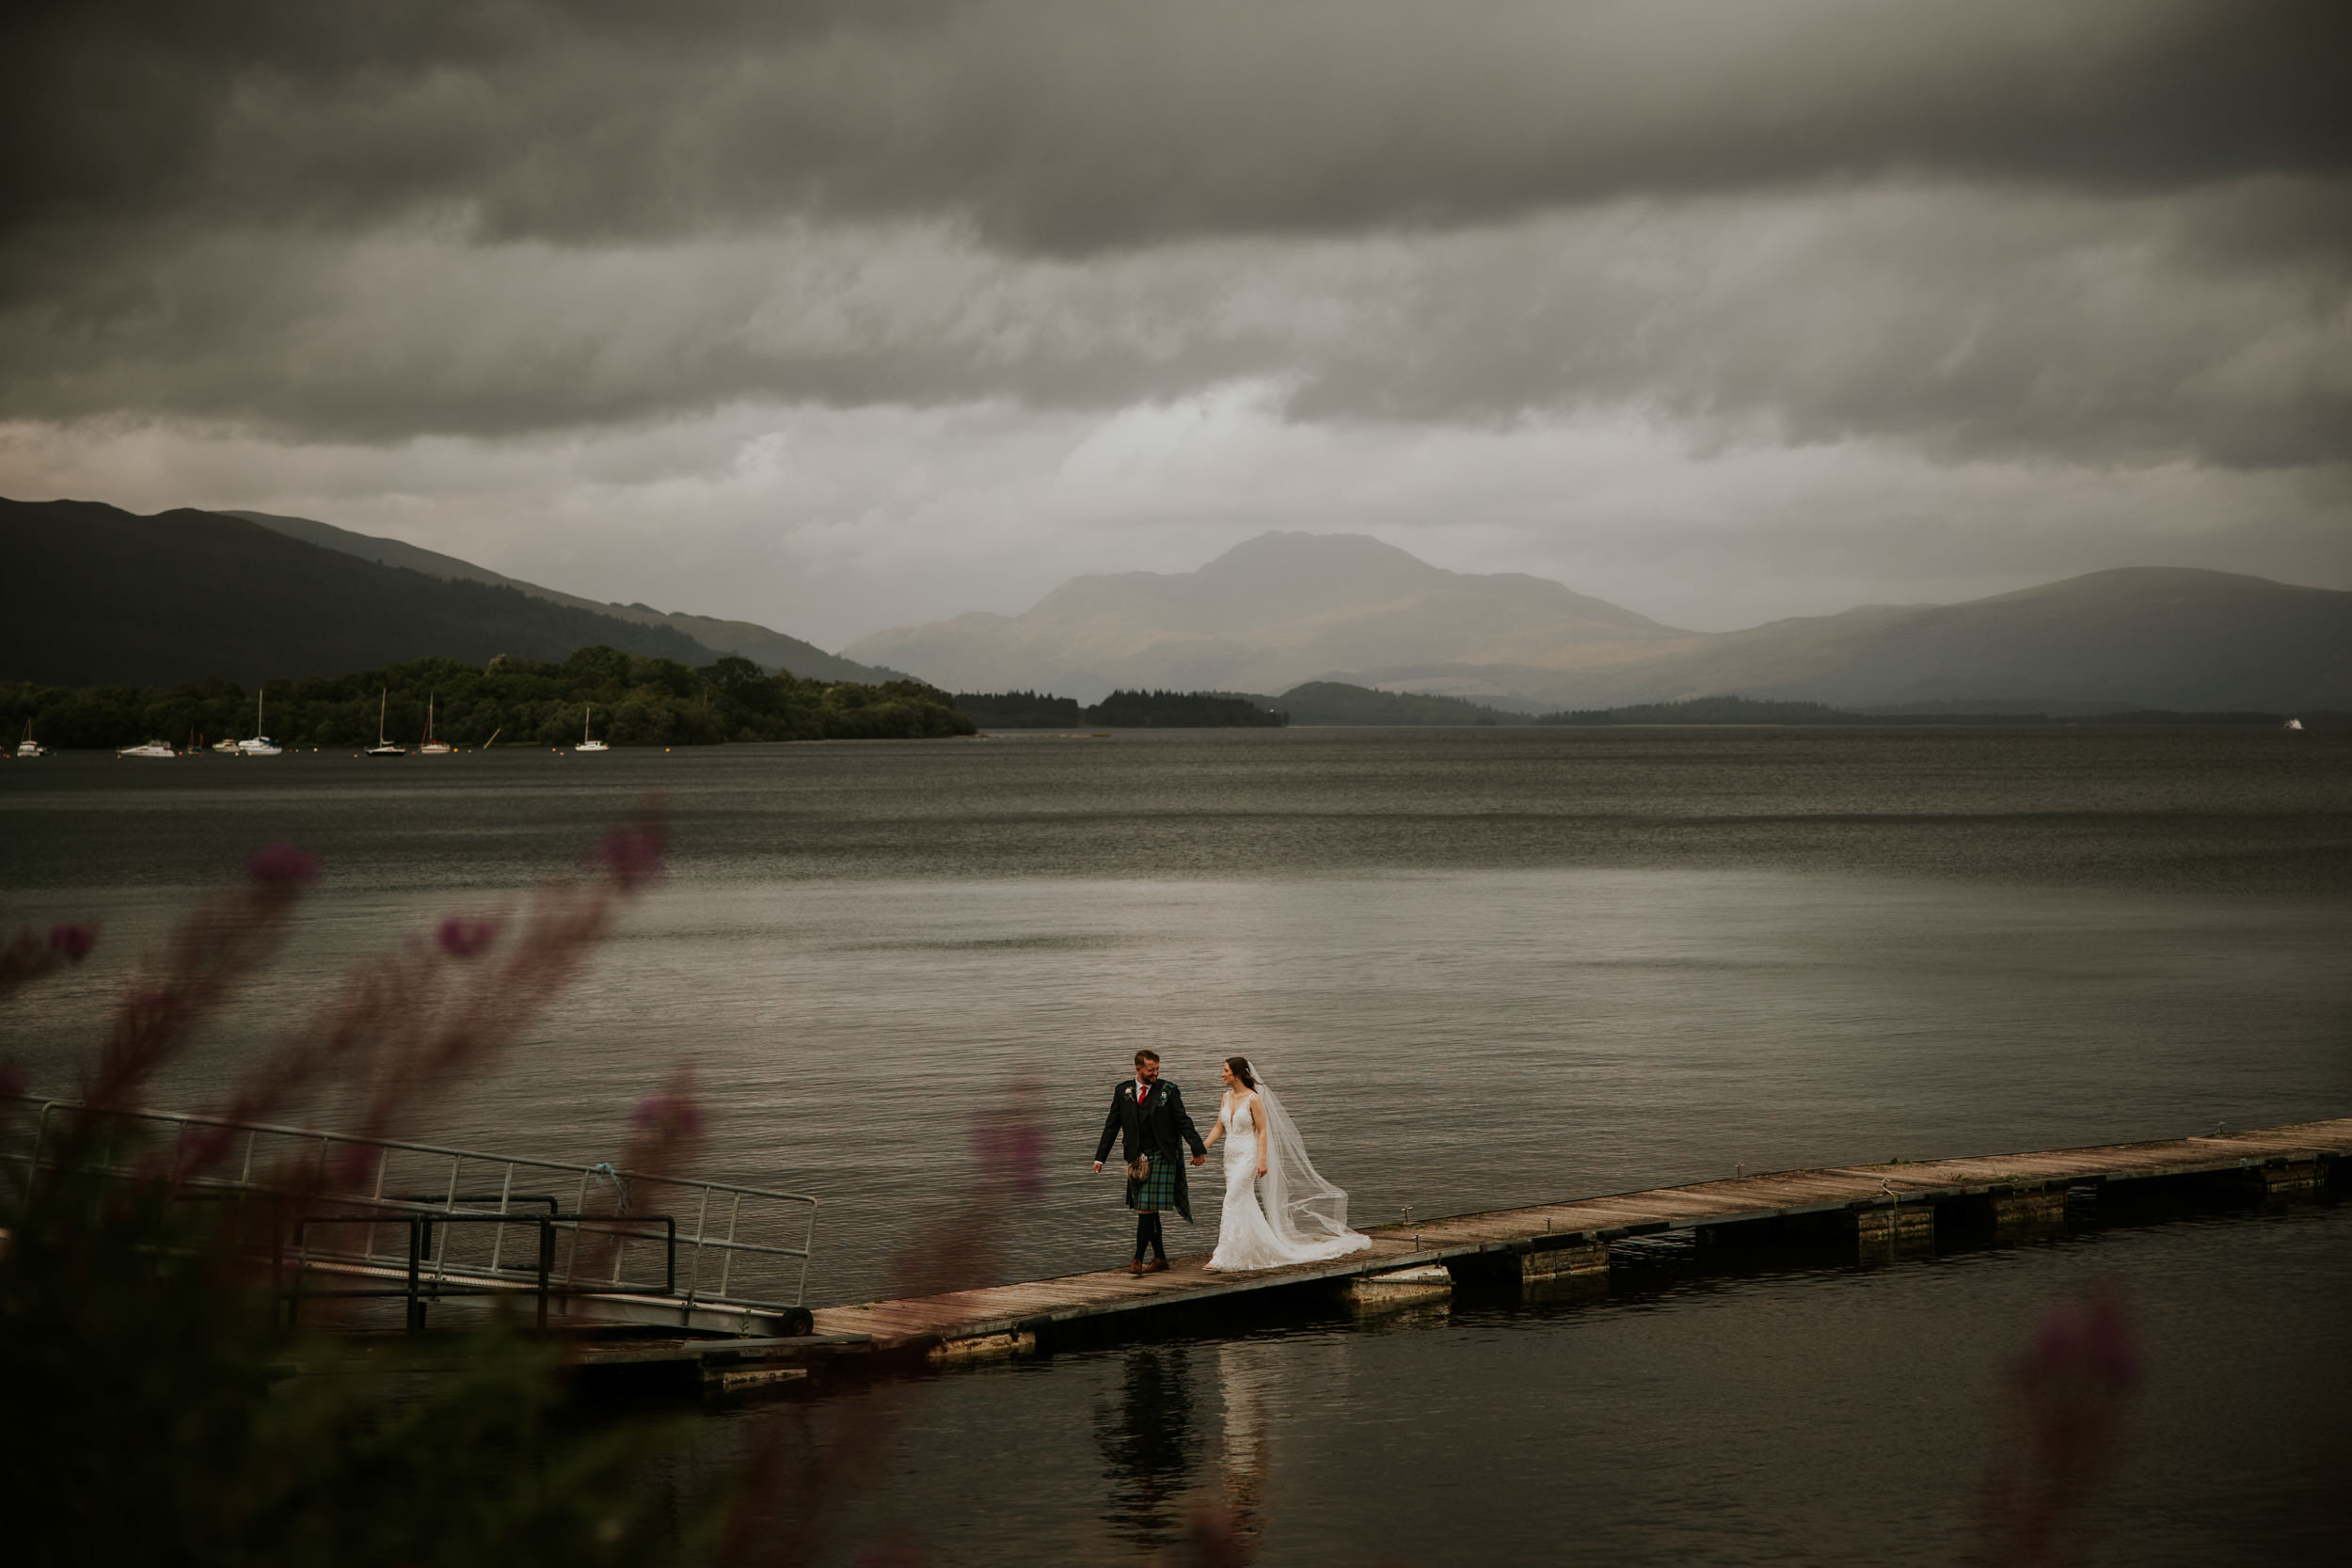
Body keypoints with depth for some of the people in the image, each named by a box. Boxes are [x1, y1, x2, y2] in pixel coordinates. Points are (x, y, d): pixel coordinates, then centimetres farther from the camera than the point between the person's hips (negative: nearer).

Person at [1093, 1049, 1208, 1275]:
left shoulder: (1168, 1091, -1)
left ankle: (1138, 1260, -12)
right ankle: (1160, 1258, 19)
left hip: (1160, 1157, -4)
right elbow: (1112, 1126, 9)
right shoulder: (1123, 1091, 6)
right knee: (1147, 1211, 9)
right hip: (1136, 1159, 4)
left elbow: (1183, 1123, 1)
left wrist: (1198, 1149, -3)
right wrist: (1100, 1157, 6)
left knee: (1147, 1209, -11)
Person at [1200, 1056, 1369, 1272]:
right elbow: (1219, 1128, 14)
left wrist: (1262, 1160, -17)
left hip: (1248, 1156, -8)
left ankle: (1223, 1259, -15)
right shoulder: (1227, 1098, 9)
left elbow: (1263, 1131, -12)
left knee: (1233, 1203, -13)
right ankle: (1267, 1246, 24)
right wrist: (1202, 1148, 5)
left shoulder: (1253, 1099, -12)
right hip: (1231, 1156, 8)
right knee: (1245, 1206, 11)